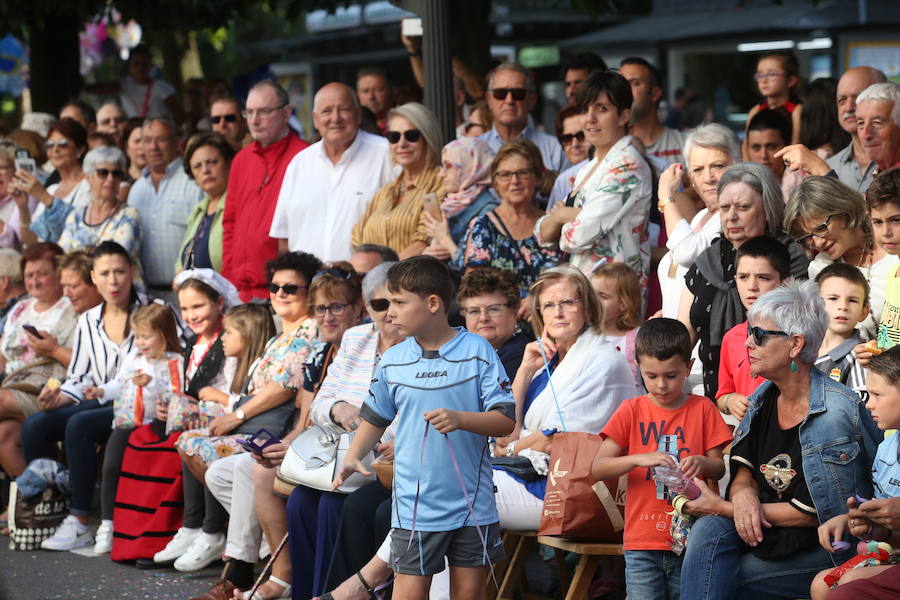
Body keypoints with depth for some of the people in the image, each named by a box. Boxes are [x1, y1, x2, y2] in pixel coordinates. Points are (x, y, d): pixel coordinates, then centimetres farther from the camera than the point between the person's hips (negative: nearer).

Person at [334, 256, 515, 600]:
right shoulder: (393, 361, 5)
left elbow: (506, 421, -8)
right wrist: (353, 457, 1)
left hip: (473, 504, -1)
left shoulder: (477, 351, -5)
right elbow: (376, 417, 18)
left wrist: (461, 419, -24)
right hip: (414, 504, 1)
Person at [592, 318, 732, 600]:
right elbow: (597, 468, -4)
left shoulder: (702, 409, 6)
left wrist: (701, 462, -17)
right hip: (642, 542, 0)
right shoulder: (631, 410, 5)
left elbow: (720, 468, 6)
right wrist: (639, 459, -20)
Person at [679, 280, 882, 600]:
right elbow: (744, 474, 9)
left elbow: (813, 512, -16)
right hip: (765, 529, 7)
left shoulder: (836, 413, -18)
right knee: (709, 529, -23)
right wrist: (742, 493, -18)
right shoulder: (763, 400, 6)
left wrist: (722, 507, -13)